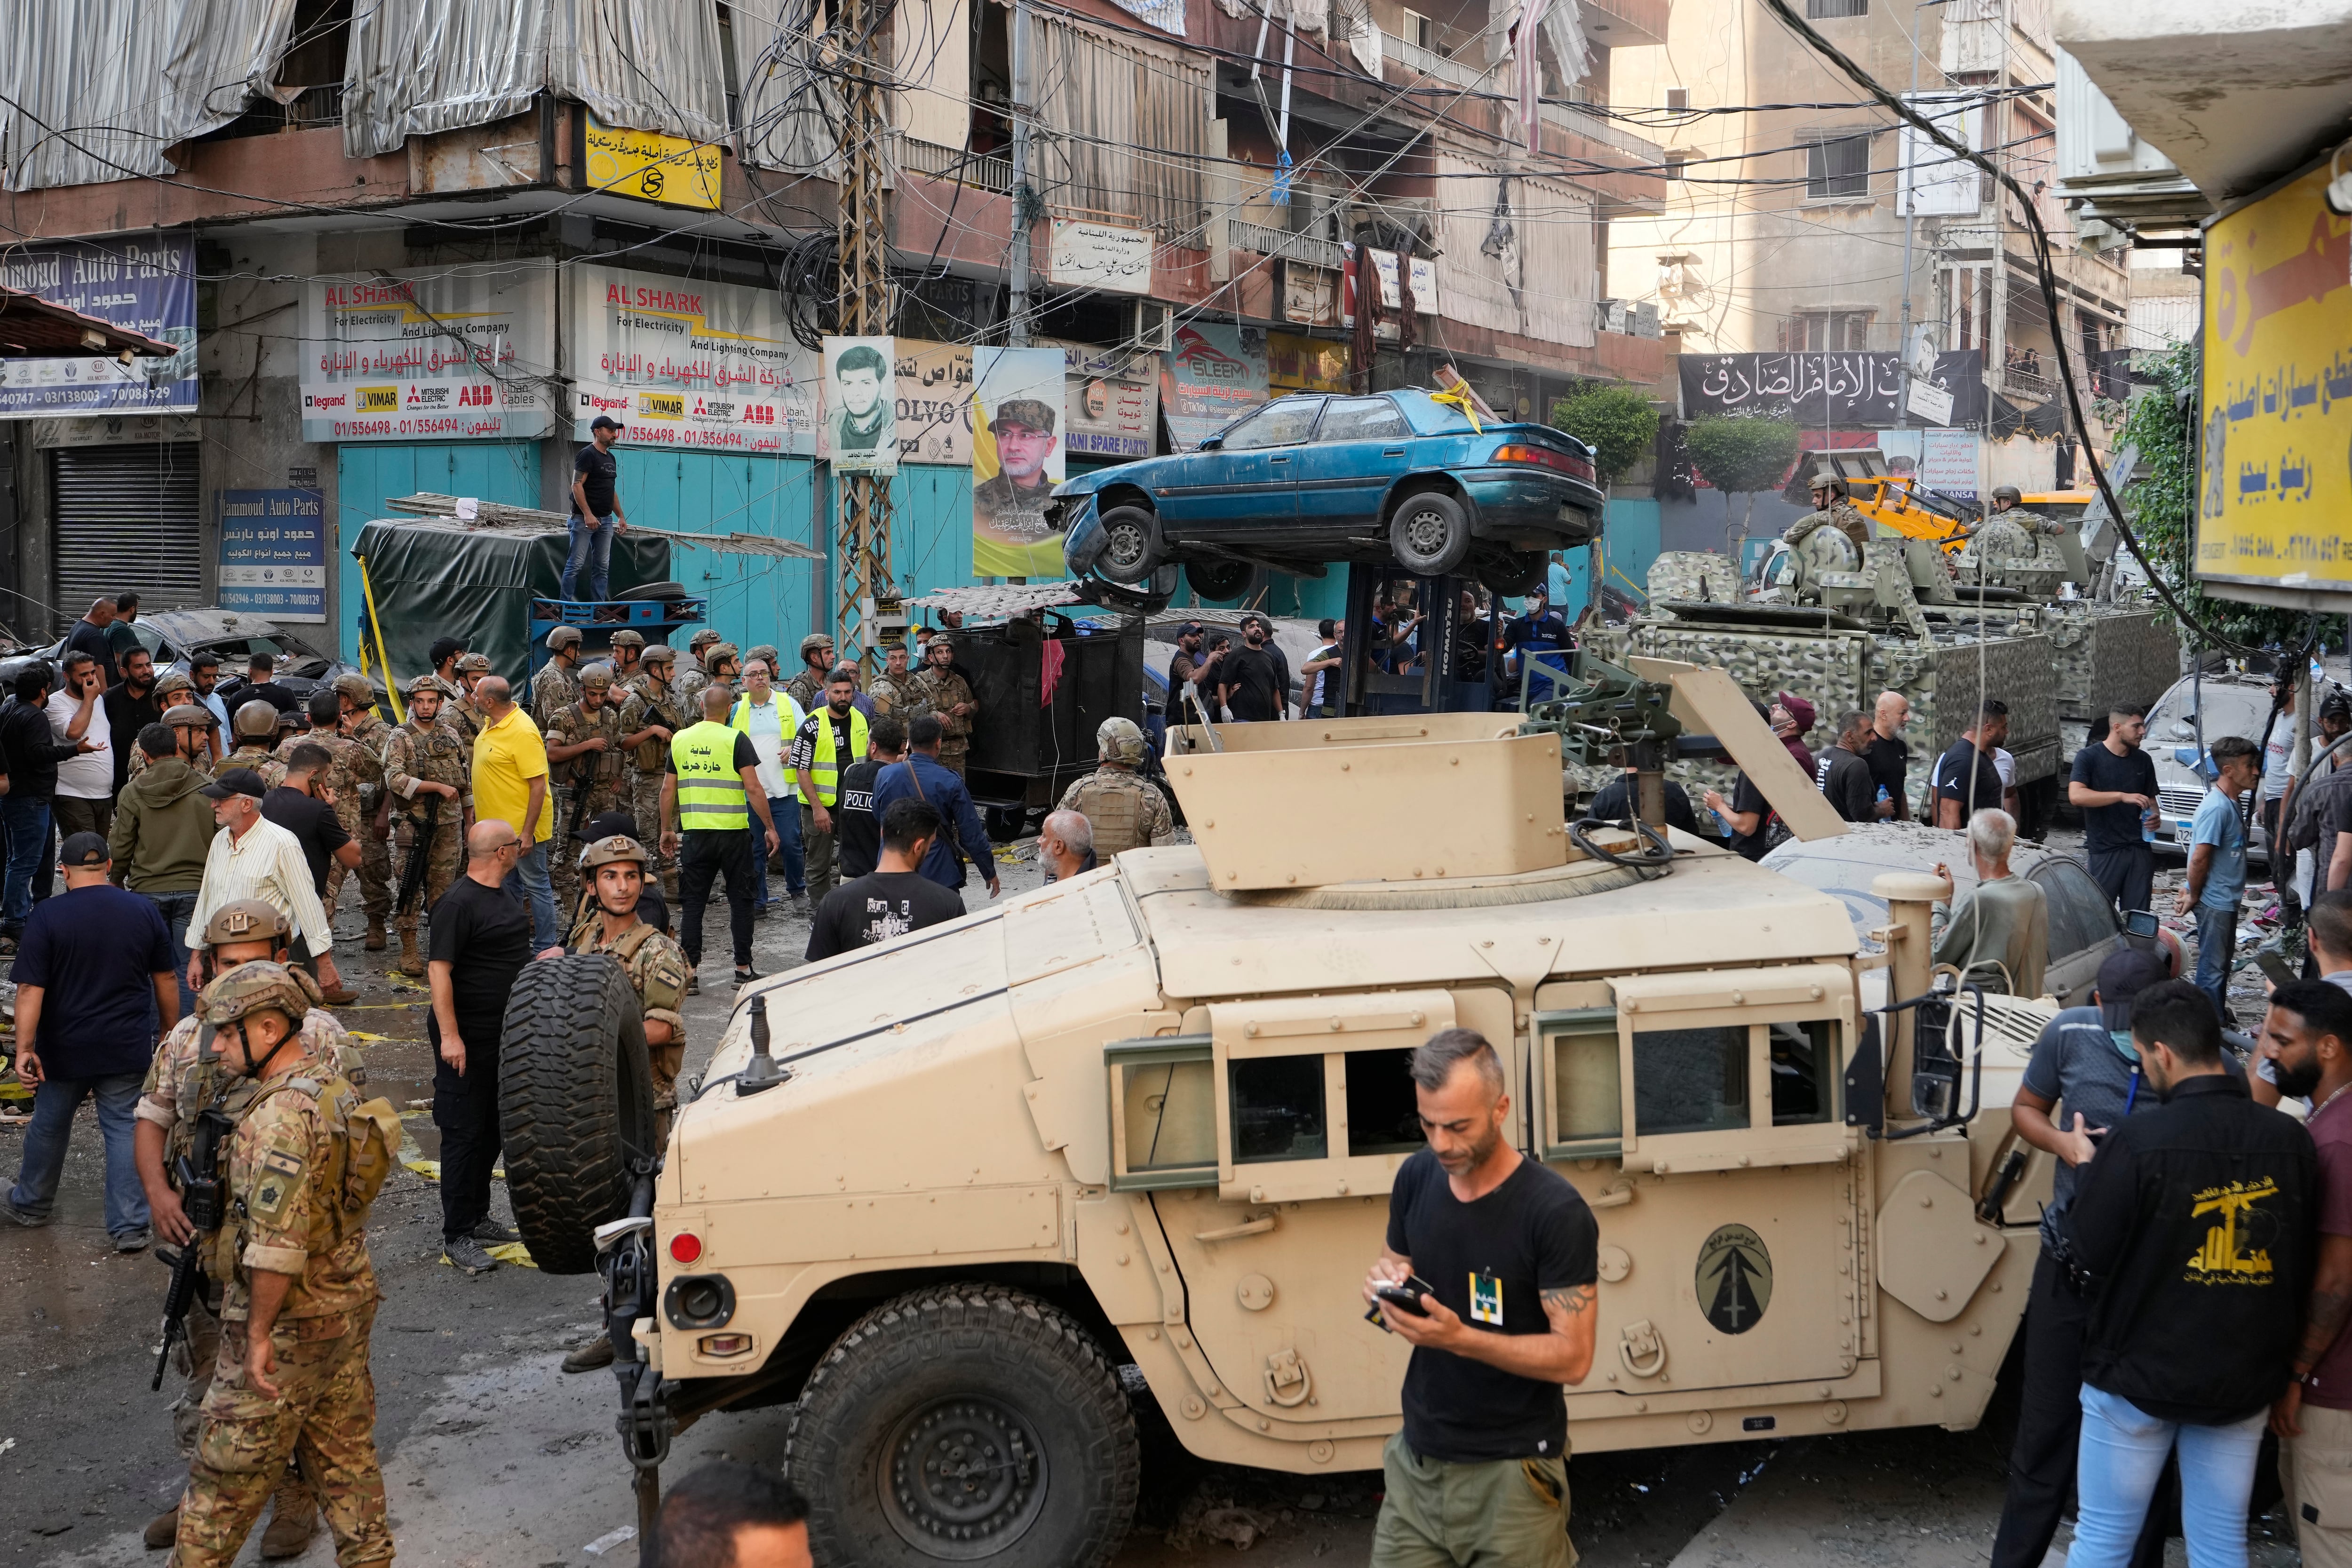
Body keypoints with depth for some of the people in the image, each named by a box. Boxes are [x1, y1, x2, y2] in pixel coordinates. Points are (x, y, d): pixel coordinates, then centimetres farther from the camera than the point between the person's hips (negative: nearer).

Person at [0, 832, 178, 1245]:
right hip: (128, 1048, 1)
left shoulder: (48, 916, -12)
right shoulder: (145, 912, -3)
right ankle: (130, 1227, 3)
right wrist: (170, 1032, 16)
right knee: (124, 1128, 6)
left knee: (50, 1125, 18)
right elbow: (167, 979, 4)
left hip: (64, 1048, -1)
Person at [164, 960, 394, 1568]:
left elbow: (277, 1243, -28)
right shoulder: (337, 1089, 6)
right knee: (347, 1453, 16)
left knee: (229, 1471, 4)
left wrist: (259, 1333, -21)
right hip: (349, 1305, 9)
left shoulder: (281, 1114, -24)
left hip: (290, 1322, -9)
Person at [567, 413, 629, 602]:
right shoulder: (587, 455, -9)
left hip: (606, 521, 8)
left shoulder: (611, 459, 17)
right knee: (576, 564, -7)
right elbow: (577, 485, -16)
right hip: (585, 520, -8)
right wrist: (588, 514, -23)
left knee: (603, 567, 7)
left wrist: (621, 516, 18)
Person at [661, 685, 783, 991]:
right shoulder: (736, 740, -8)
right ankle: (743, 969, 9)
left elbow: (668, 789, 8)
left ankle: (689, 971, 7)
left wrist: (667, 829, 19)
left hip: (694, 833, 3)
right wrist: (770, 828, -4)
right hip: (733, 831, -3)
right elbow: (753, 788, -12)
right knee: (740, 899, 8)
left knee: (692, 902, 8)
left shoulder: (680, 739, 5)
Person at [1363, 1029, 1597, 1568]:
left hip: (1512, 1473, -5)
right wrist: (1385, 1290, -9)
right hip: (1419, 1459, 5)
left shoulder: (1557, 1212, -16)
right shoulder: (1416, 1177, 1)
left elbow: (1573, 1357, -16)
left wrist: (1458, 1337, -27)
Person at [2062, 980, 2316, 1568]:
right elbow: (2304, 1267, 5)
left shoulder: (2138, 1143, -21)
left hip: (2139, 1377, -4)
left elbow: (2087, 1259, -11)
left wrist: (2088, 1169, 3)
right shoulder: (2289, 1140, -8)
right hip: (2243, 1381, 4)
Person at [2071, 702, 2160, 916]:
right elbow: (2076, 796, -20)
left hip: (2140, 850, 5)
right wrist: (2122, 796, -25)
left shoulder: (2144, 760, 12)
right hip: (2103, 851, -5)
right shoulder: (2089, 757, -5)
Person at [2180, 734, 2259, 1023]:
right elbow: (2199, 858, -24)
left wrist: (2190, 891, 13)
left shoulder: (2230, 803, 9)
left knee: (2222, 962, 20)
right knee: (2213, 966, -2)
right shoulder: (2217, 807, -23)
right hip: (2215, 902, -10)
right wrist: (2193, 896, -13)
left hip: (2226, 900, 10)